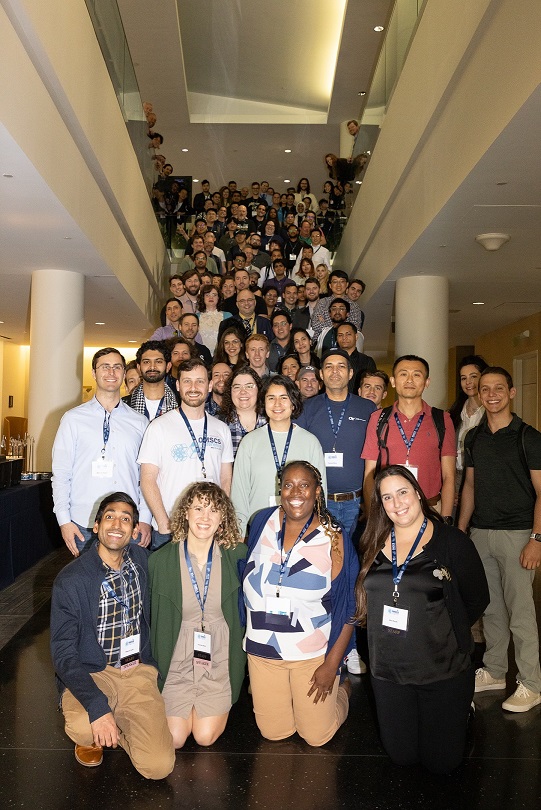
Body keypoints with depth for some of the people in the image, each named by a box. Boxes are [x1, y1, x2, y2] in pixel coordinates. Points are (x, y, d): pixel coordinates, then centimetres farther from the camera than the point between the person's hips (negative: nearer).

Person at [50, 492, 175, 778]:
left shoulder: (142, 559, -2)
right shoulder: (71, 580, -14)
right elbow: (63, 654, -15)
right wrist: (96, 707, -27)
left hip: (138, 670, 3)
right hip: (92, 672, -2)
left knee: (159, 766, -12)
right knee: (84, 729, -34)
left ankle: (116, 726, 17)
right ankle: (93, 734, 4)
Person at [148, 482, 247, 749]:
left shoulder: (234, 556, -10)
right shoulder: (160, 560, -11)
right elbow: (152, 617, 0)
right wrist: (154, 664, 1)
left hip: (219, 658, 0)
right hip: (177, 659, 0)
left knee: (205, 736, -3)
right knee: (173, 739, -2)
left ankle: (220, 706, 28)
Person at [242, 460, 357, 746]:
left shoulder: (334, 538, -12)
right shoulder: (263, 522, -5)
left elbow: (348, 609, -9)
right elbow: (246, 583, 9)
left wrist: (332, 664, -10)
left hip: (314, 653, -2)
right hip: (262, 650, 3)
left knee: (317, 736, 9)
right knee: (274, 733, 12)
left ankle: (342, 689, 35)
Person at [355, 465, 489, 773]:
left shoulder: (452, 541, -10)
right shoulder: (374, 544, 0)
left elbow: (477, 600, -4)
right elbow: (363, 598, 9)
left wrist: (443, 633, -5)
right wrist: (387, 630, -1)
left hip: (443, 670, -3)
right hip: (387, 670, 4)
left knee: (442, 762, 11)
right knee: (402, 757, 18)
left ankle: (462, 709, 39)